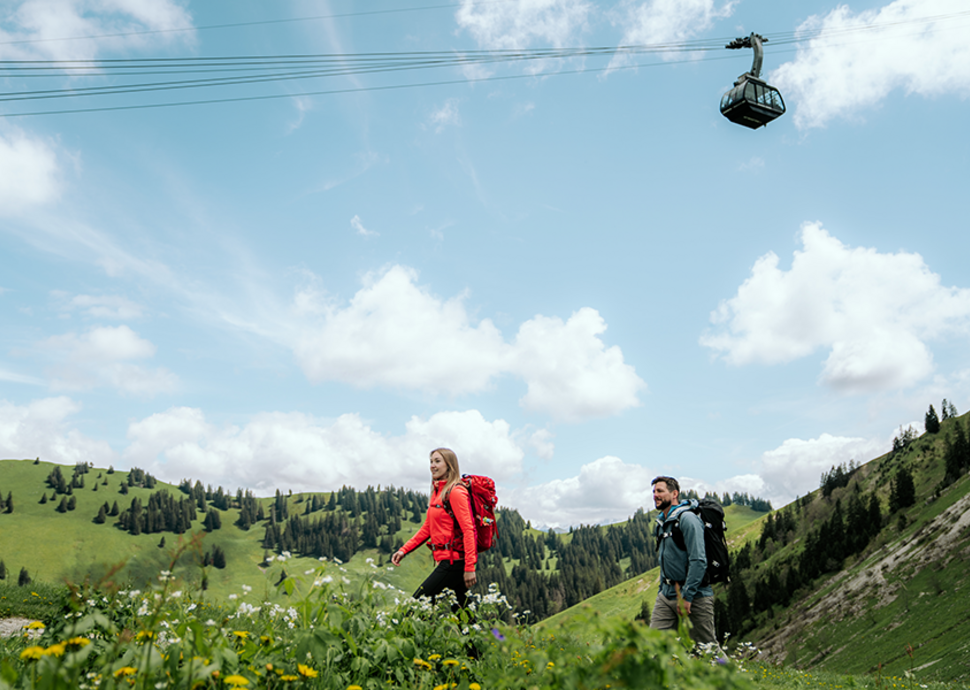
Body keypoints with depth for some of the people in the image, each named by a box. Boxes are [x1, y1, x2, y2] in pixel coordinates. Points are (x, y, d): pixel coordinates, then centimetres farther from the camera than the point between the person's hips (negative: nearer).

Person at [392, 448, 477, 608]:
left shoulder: (456, 492, -12)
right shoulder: (437, 492, 15)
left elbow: (468, 530, -18)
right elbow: (427, 528, 19)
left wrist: (470, 567, -22)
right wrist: (404, 550, 11)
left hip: (453, 561, -9)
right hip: (446, 560, 9)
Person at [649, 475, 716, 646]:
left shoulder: (687, 519, -13)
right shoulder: (662, 522, 15)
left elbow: (698, 561, -20)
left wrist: (687, 595, -21)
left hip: (694, 595, -8)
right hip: (666, 595, 8)